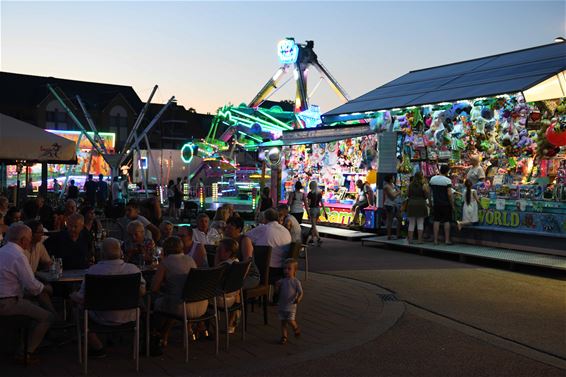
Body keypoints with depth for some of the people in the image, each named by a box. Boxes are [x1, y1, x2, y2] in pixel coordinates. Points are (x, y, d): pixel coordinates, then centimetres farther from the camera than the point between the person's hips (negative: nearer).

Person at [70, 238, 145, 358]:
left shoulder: (93, 270, -18)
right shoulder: (133, 269, -10)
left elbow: (81, 299, -13)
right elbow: (142, 292, 1)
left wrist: (73, 295, 8)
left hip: (104, 320, -2)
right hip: (129, 318, 3)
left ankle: (97, 347, 22)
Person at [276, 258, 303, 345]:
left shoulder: (296, 282, -7)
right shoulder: (282, 281, 4)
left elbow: (300, 292, -11)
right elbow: (278, 291, 6)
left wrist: (298, 299, -30)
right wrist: (277, 286, -14)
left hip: (291, 306, -4)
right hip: (281, 305, 4)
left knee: (290, 321, -8)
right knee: (283, 322, 8)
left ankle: (296, 329, 24)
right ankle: (284, 337, 20)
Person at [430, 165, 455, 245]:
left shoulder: (432, 179, 4)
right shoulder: (447, 180, -12)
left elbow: (430, 190, 11)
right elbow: (450, 194, -15)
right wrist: (452, 204, -7)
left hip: (436, 203, 4)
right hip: (446, 204, -4)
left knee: (436, 221, 6)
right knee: (446, 221, 3)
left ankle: (435, 240, 6)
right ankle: (447, 240, 6)